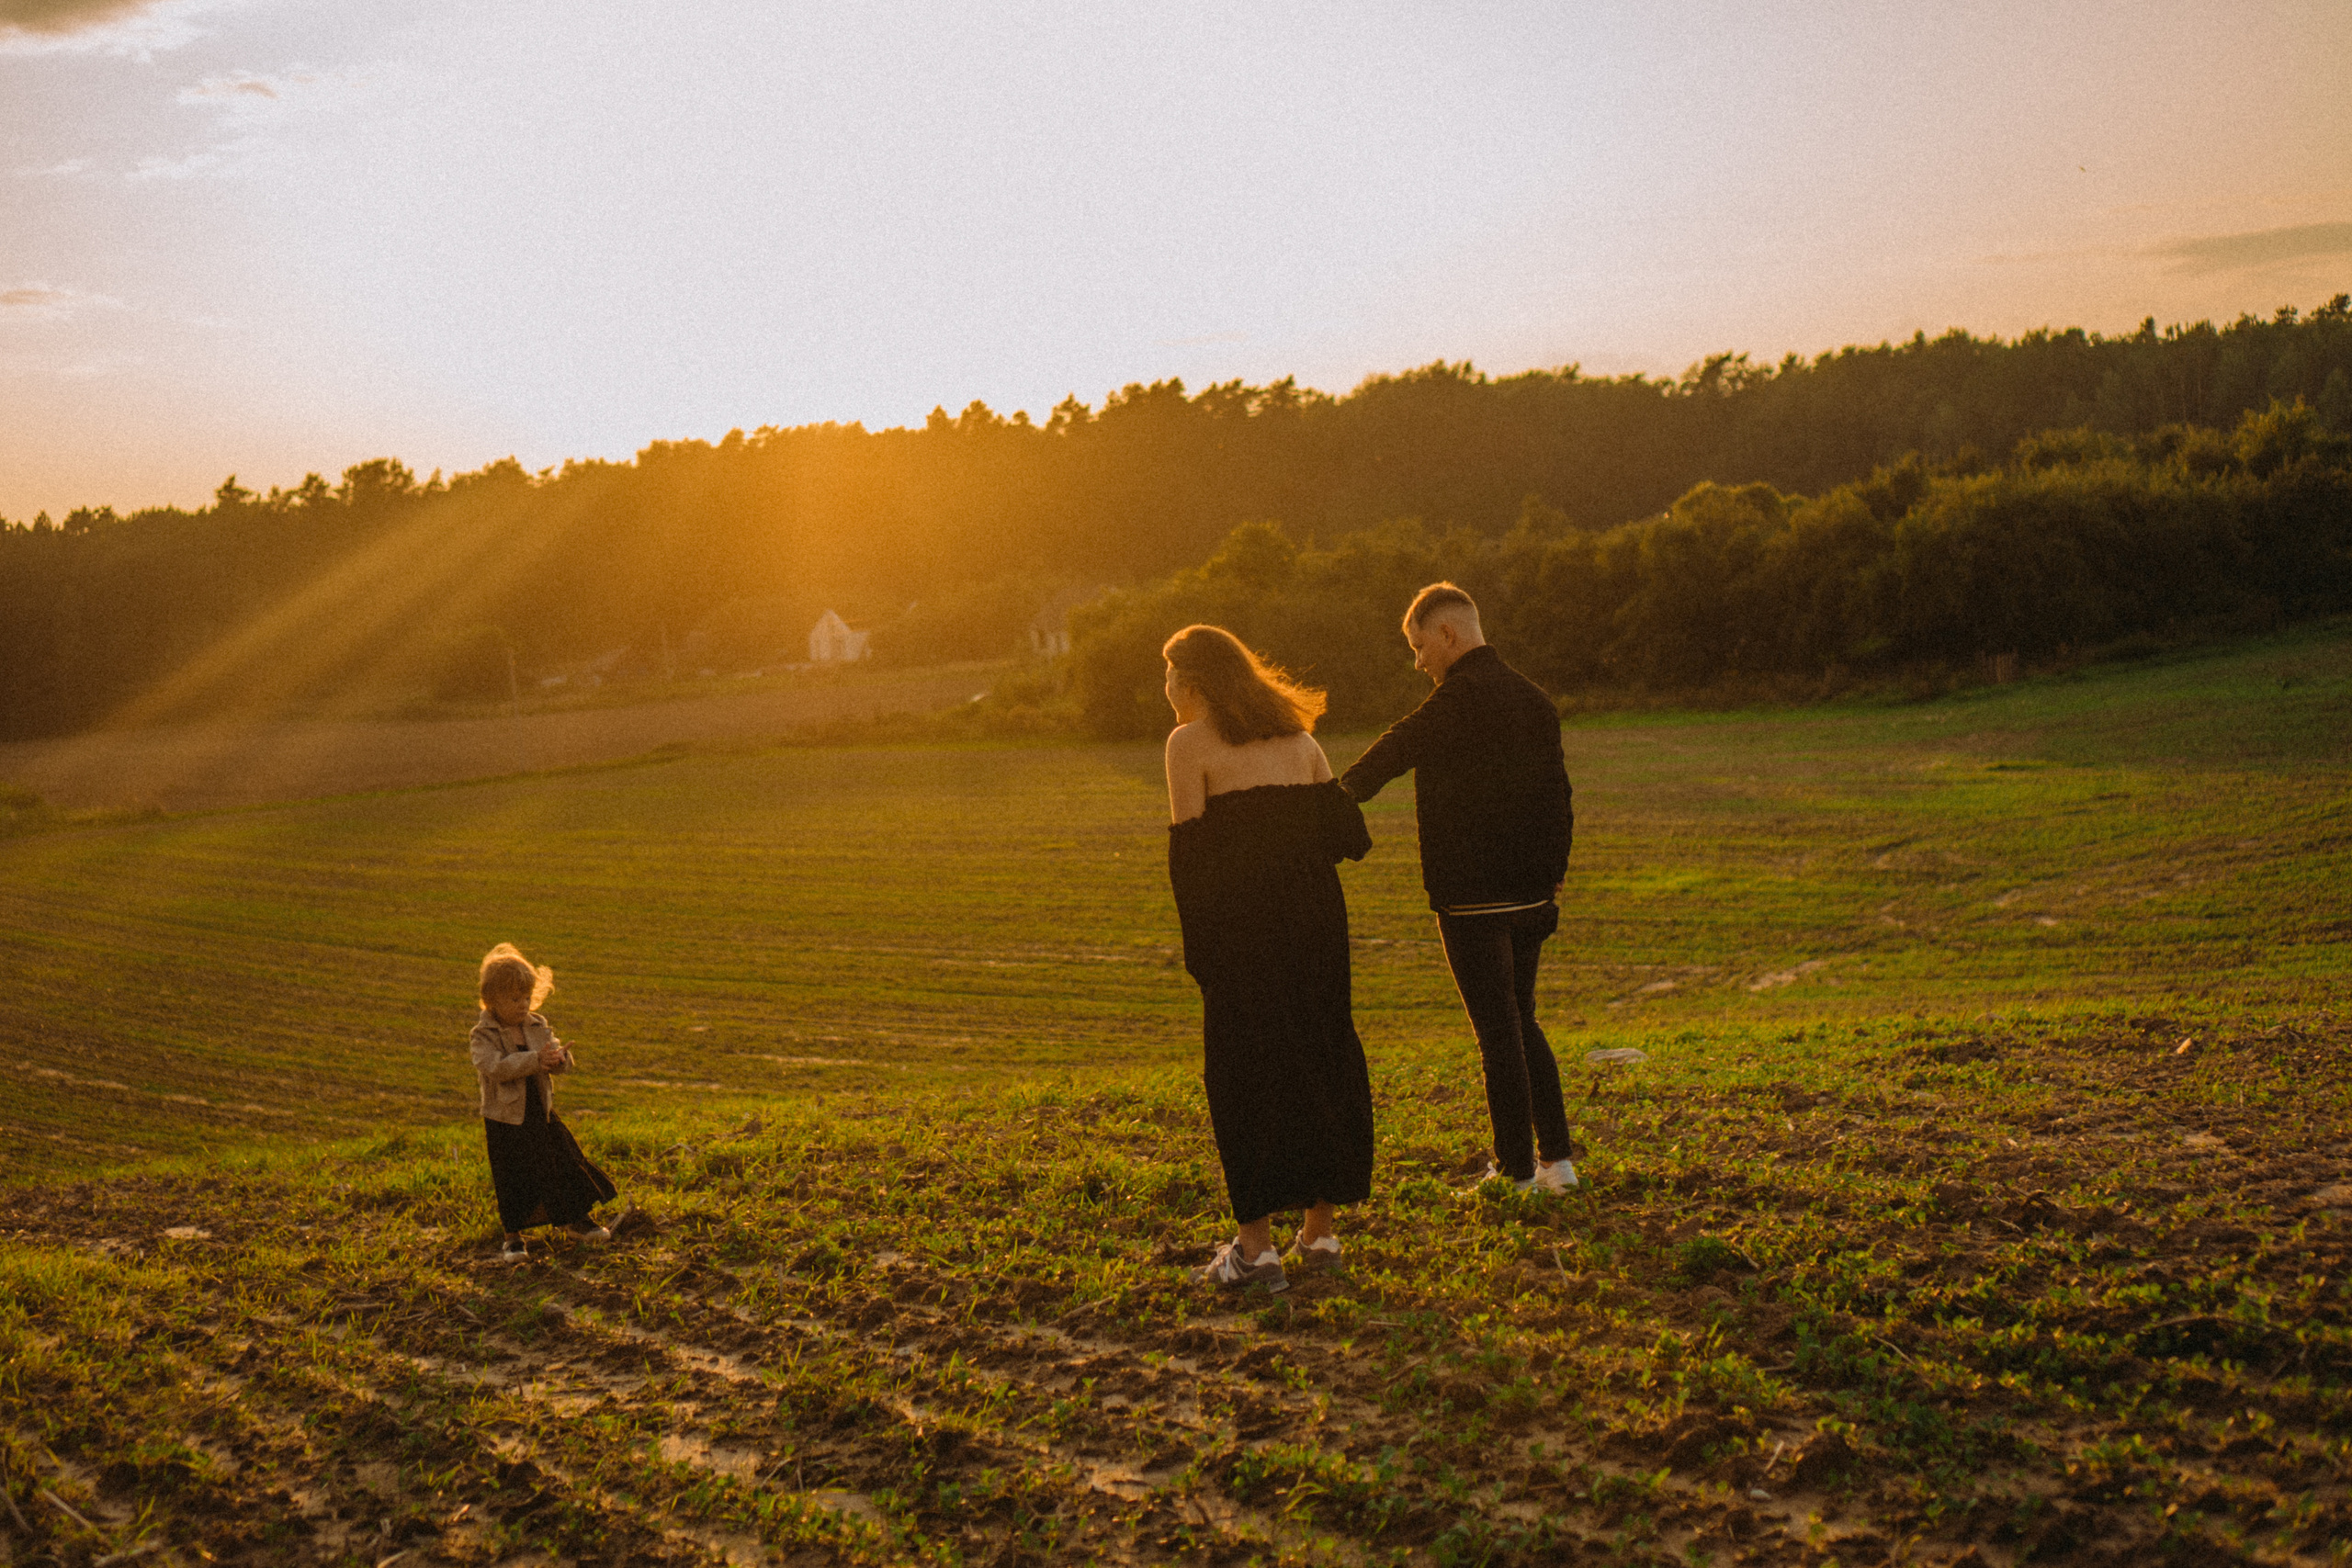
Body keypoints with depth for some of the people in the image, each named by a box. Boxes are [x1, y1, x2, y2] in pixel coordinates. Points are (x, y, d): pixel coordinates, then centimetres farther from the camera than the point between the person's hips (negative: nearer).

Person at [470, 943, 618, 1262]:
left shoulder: (538, 1026, 4)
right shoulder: (483, 1036, -13)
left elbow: (553, 1050, 0)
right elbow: (495, 1067, -28)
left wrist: (559, 1057, -26)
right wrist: (535, 1060, -35)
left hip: (541, 1112, 5)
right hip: (505, 1119, -5)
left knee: (562, 1163, 13)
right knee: (512, 1179, 2)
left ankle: (575, 1219, 32)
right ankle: (513, 1236, 18)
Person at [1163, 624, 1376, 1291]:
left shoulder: (1190, 743, -3)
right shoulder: (1296, 734, 14)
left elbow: (1189, 852, -8)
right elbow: (1348, 834, 6)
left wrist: (1197, 946, -2)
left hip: (1243, 924, -5)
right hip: (1316, 912, 6)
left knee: (1243, 1071, 1)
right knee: (1322, 1059, 12)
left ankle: (1255, 1247, 2)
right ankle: (1319, 1232, 20)